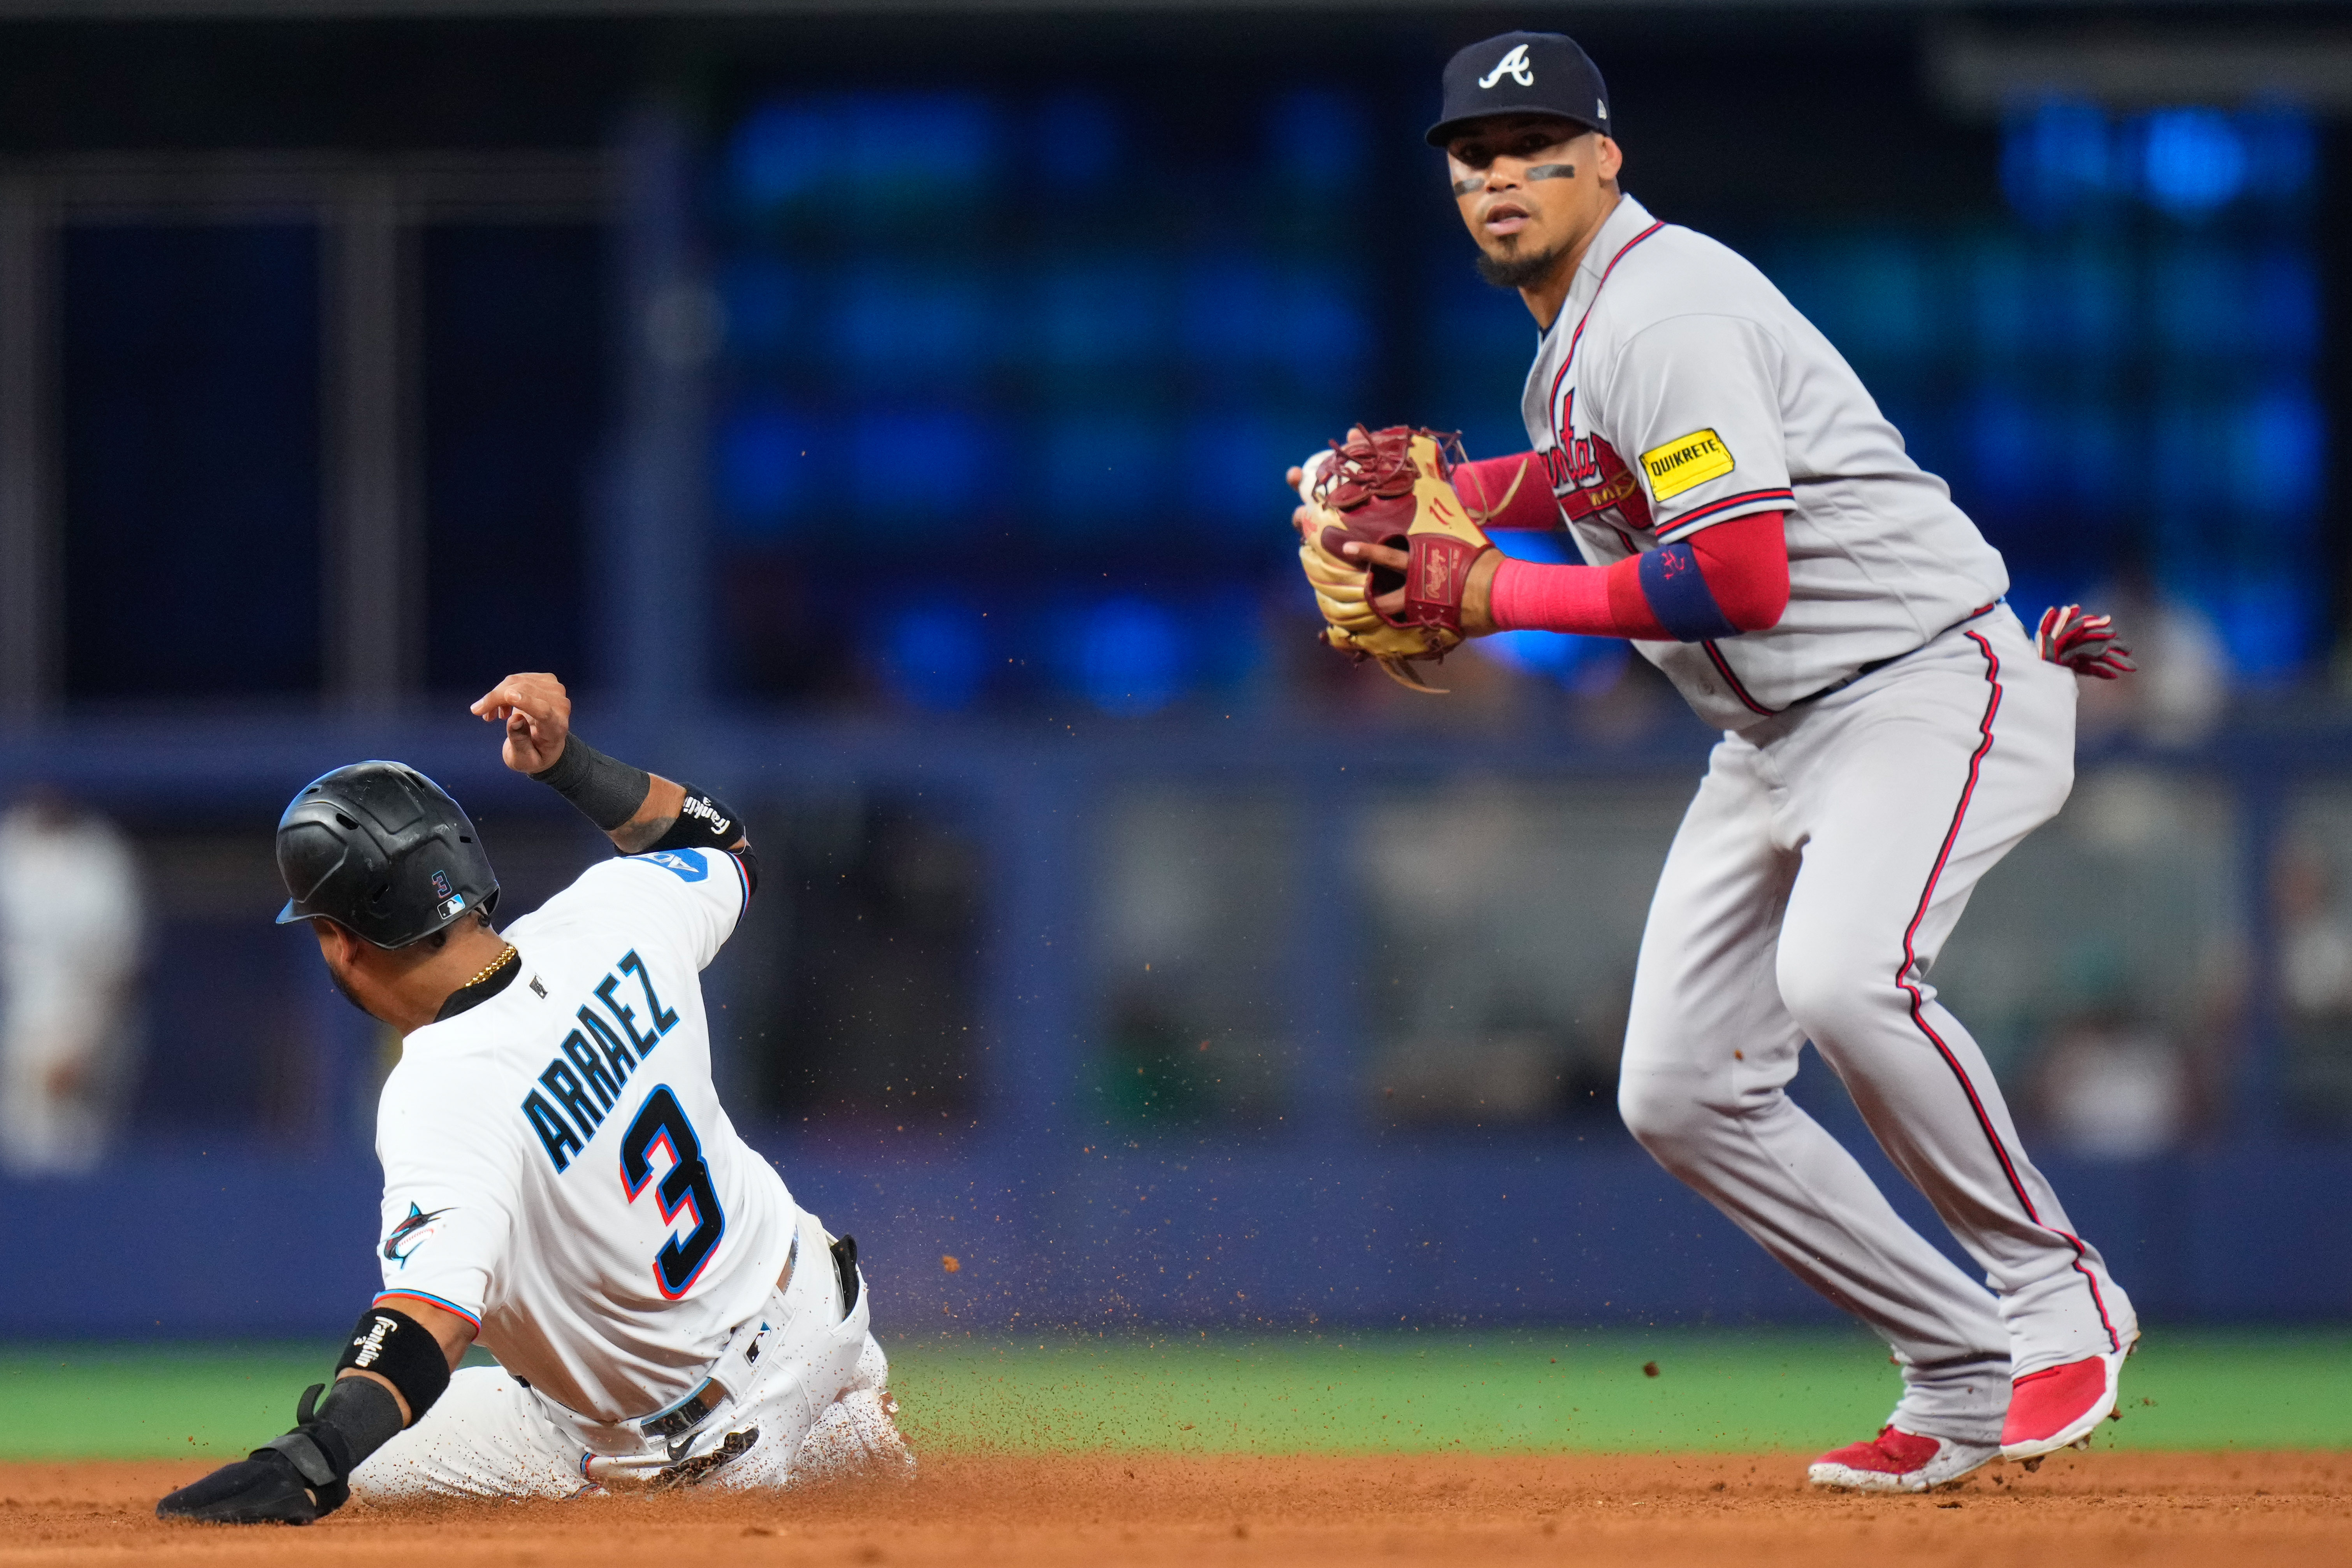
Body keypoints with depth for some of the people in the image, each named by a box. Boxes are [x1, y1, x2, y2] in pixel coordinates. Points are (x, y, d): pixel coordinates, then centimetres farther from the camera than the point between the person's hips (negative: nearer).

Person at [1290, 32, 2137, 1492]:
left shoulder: (1665, 312, -18)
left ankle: (2059, 1298, -17)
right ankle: (1966, 1376, 8)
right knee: (1681, 1095, 3)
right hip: (1777, 738, 11)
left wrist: (1495, 596, -19)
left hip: (1927, 684, -11)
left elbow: (1742, 578, -25)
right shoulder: (1571, 340, 13)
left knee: (1841, 979, -35)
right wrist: (1448, 492, 17)